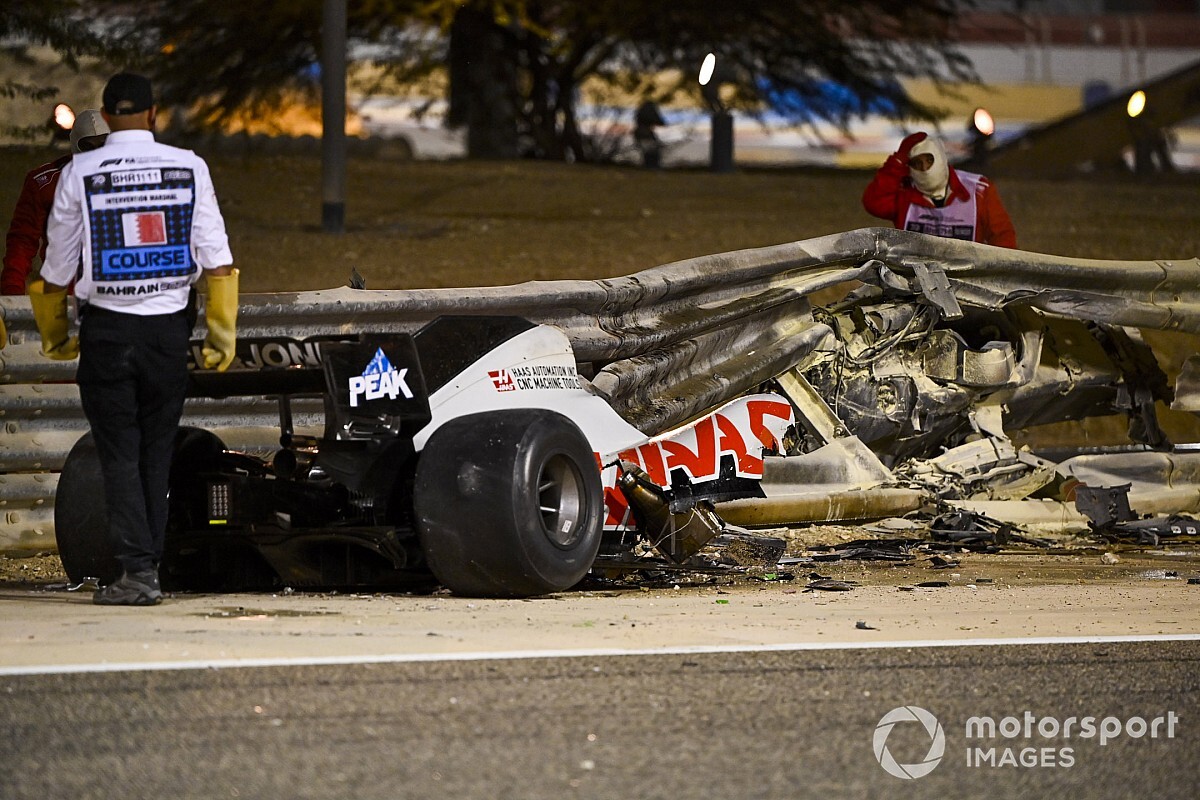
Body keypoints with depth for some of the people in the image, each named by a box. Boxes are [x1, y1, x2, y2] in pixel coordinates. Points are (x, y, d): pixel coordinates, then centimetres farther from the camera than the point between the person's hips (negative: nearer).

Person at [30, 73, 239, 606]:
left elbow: (57, 269, 2)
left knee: (119, 454, 2)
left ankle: (138, 571, -6)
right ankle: (148, 567, 12)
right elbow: (218, 261, -1)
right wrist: (222, 335, 8)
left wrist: (54, 337, 17)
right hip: (168, 326, 2)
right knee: (157, 453, 11)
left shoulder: (80, 174, -5)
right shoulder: (188, 168, -1)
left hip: (107, 328, -2)